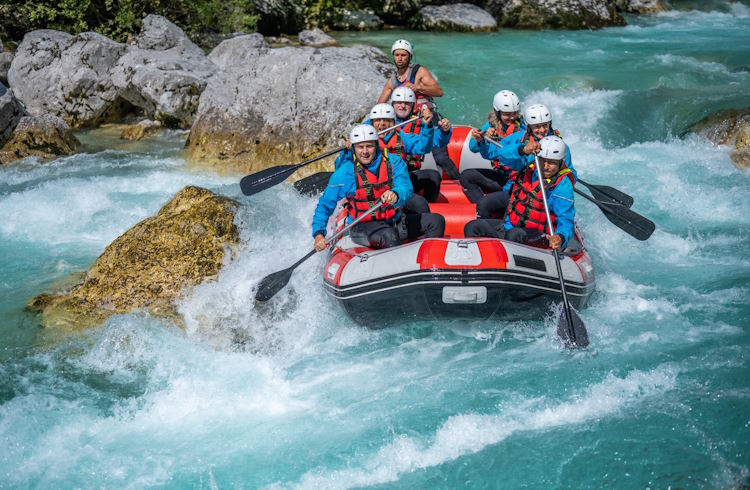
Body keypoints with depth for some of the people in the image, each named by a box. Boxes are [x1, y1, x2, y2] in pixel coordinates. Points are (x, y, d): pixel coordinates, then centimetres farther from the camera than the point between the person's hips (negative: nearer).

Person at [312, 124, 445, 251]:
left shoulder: (393, 162, -2)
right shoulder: (345, 172, -6)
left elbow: (405, 187, -19)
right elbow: (324, 205, -1)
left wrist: (396, 195, -45)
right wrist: (319, 233, -17)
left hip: (396, 221, 4)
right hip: (363, 226, -4)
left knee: (436, 221, -8)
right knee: (389, 236, -35)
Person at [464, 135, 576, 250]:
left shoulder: (563, 186, -17)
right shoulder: (530, 166, -1)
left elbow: (566, 220, -20)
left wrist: (560, 237, -43)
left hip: (537, 233, -7)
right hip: (511, 225, 7)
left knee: (514, 235, -39)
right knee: (472, 227, -2)